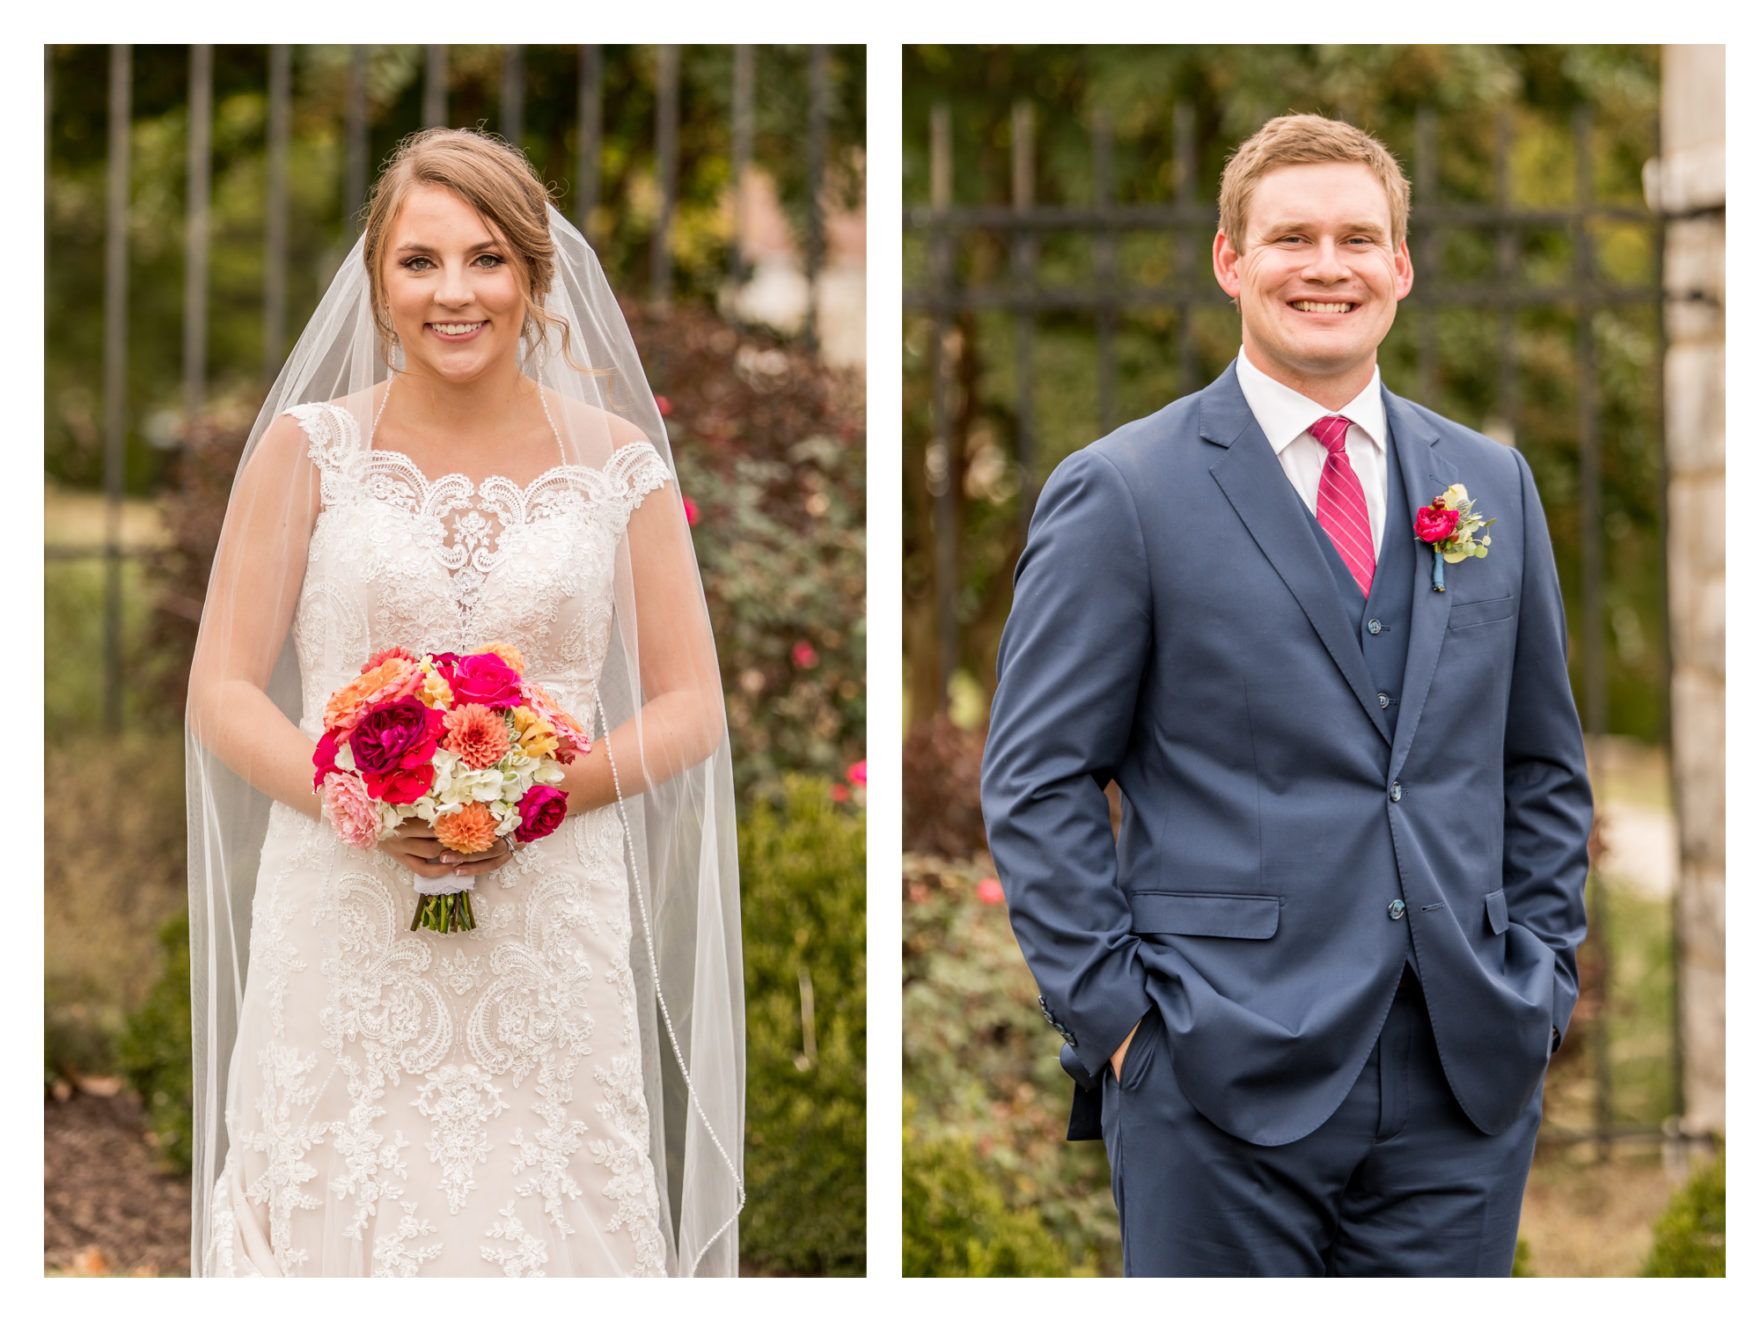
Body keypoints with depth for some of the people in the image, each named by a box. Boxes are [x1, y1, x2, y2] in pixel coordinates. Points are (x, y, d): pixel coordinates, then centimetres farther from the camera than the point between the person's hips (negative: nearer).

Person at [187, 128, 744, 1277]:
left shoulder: (616, 461, 5)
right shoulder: (311, 448, 3)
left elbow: (690, 707, 7)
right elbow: (223, 692, 3)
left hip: (552, 934, 1)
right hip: (342, 921, 0)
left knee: (534, 1221, -1)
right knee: (344, 1222, -2)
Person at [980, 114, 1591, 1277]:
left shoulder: (1491, 483, 13)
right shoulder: (1119, 493, -2)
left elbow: (1544, 765, 18)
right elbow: (1038, 784, -3)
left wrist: (1543, 985, 9)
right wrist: (1116, 1016, -8)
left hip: (1467, 1086, 4)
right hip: (1225, 1089, -4)